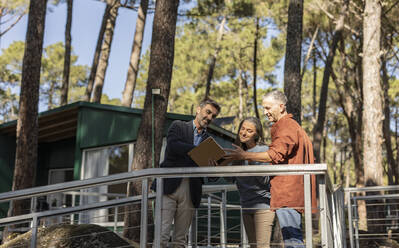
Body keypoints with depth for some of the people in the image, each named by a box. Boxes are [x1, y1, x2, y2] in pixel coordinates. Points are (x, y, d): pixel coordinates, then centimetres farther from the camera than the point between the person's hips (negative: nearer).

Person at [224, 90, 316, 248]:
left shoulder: (285, 126, -8)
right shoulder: (293, 126, 26)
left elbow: (275, 154, -21)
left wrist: (244, 155, -17)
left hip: (287, 193, -11)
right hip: (291, 193, 11)